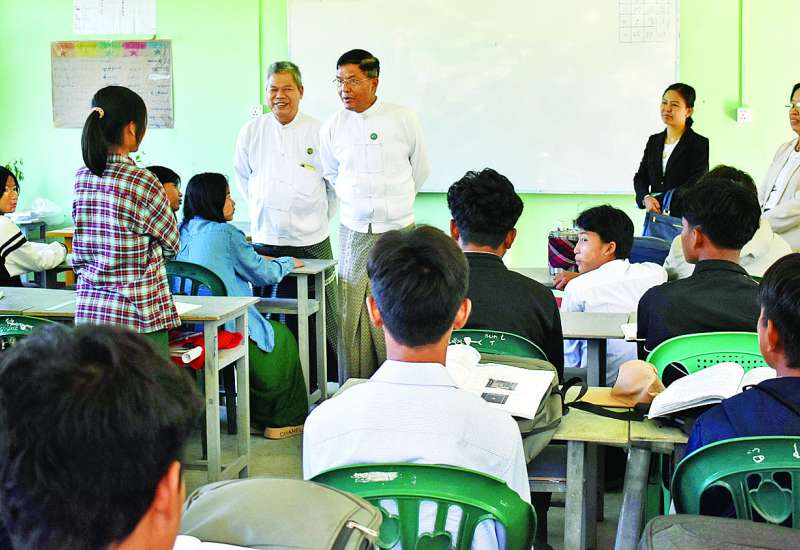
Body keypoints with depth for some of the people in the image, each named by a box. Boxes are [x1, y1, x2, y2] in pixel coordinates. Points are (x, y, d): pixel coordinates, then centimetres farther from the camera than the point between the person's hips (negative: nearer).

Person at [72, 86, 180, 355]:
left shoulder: (81, 178, 5)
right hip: (137, 315, -6)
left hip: (88, 310, 6)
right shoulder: (142, 182, -12)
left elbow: (78, 255, 13)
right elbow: (171, 243, 1)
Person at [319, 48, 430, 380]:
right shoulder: (332, 128, 4)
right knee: (352, 319, 0)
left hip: (399, 232, -2)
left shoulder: (403, 120, -2)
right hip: (354, 234, 2)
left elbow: (420, 170, 12)